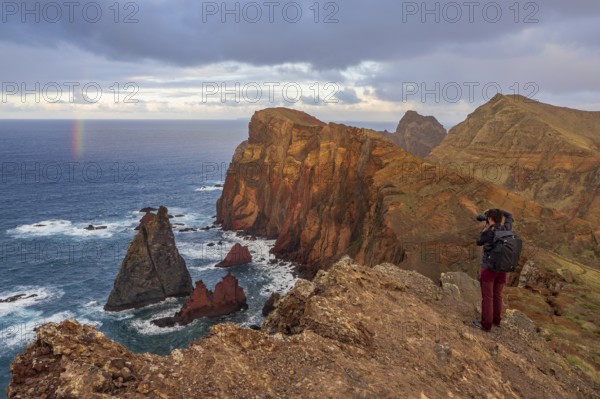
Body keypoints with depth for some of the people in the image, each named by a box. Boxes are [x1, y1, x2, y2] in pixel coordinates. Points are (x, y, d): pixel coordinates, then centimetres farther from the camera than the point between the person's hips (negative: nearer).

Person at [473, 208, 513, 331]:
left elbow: (479, 242, 0)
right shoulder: (506, 229, -4)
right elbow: (510, 216, 16)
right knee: (497, 294, 21)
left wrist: (485, 228, 3)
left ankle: (486, 324, 13)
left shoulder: (488, 232, -19)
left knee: (487, 297, 4)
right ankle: (496, 319, 35)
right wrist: (497, 211, 10)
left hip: (488, 268, -6)